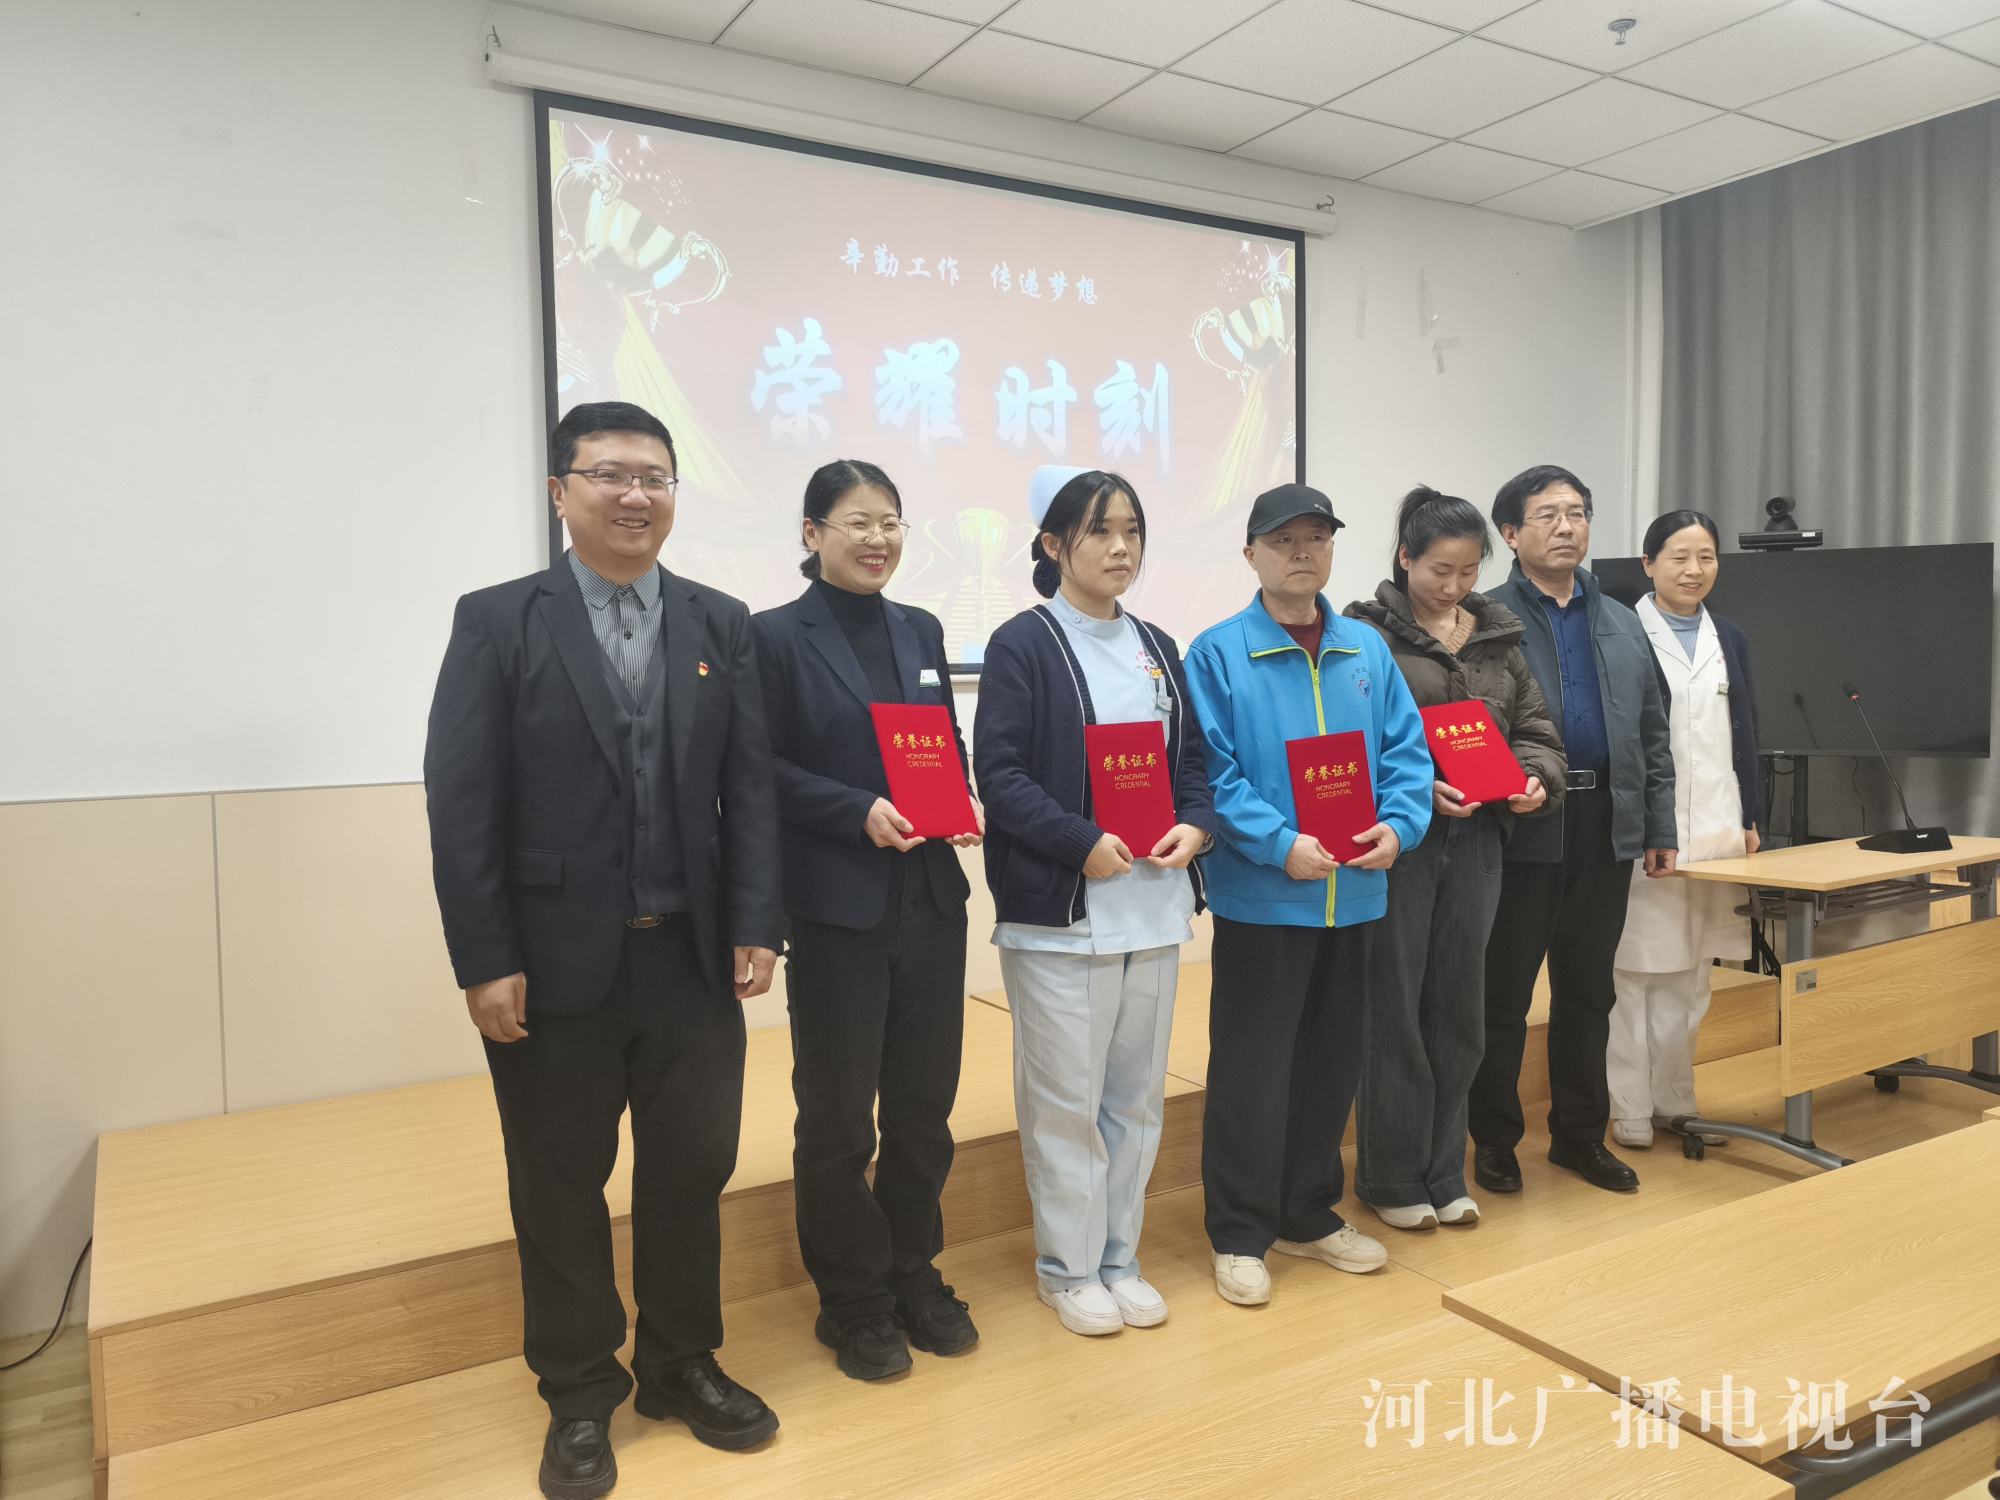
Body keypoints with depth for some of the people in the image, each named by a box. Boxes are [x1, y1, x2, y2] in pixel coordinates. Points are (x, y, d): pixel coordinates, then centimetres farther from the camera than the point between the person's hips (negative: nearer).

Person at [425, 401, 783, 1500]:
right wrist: (486, 963, -11)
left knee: (693, 1172, 13)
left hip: (692, 958, 3)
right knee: (560, 1187, 12)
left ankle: (683, 1366, 35)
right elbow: (461, 804, -7)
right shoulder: (498, 622, -3)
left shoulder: (721, 625, 5)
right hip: (554, 965, -2)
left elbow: (750, 788, 3)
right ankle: (579, 1395, 32)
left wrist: (755, 928, -3)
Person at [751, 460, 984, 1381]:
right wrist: (861, 812, -18)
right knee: (837, 1119, 7)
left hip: (930, 901, 5)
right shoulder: (777, 637, -5)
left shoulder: (921, 631, 11)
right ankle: (853, 1303, 25)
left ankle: (914, 1276, 32)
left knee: (924, 1104, 13)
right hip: (836, 912, -5)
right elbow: (765, 771, -8)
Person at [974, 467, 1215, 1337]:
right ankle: (1067, 1266, 22)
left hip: (1153, 905, 6)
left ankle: (1119, 1257, 30)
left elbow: (1193, 761, 15)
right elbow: (1000, 775, -12)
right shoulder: (1022, 645, -6)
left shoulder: (1158, 649, 13)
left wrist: (1194, 825, -5)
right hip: (1059, 909, -6)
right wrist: (1084, 844, -20)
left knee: (1137, 1092, 14)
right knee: (1065, 1096, 4)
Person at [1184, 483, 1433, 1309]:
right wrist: (1280, 844, -21)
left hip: (1352, 894, 5)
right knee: (1250, 1068, 2)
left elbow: (1407, 752, 7)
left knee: (1331, 1061, 16)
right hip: (1259, 895, -5)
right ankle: (1239, 1233, 18)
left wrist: (1397, 825, -11)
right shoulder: (1218, 653, -6)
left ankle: (1309, 1215, 34)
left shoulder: (1368, 650, 9)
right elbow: (1210, 772, -12)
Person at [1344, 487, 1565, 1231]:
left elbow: (1534, 727, 16)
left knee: (1459, 1009, 11)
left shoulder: (1498, 635, 12)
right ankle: (1391, 1179, 18)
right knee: (1394, 1010, 3)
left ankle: (1445, 1174, 25)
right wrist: (1417, 787, -20)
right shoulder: (1367, 632, -4)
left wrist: (1537, 780, -5)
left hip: (1476, 841, 5)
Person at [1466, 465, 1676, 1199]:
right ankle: (1494, 1138, 18)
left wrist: (1660, 826, 12)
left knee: (1588, 990, 14)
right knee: (1504, 992, 4)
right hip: (1522, 829, -5)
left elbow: (1653, 731, 16)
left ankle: (1580, 1134, 28)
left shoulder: (1622, 624, 15)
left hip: (1607, 828, 6)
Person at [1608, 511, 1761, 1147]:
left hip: (1715, 827, 6)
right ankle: (1629, 1107, 11)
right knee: (1633, 968, 1)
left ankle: (1677, 1100, 24)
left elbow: (1745, 734, 18)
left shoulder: (1729, 640, 15)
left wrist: (1750, 818, 14)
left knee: (1689, 974, 13)